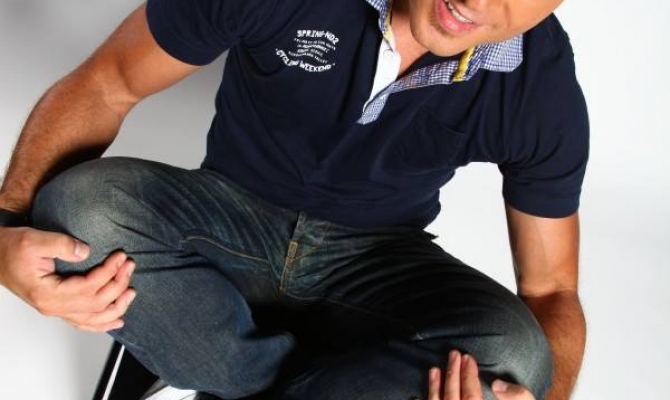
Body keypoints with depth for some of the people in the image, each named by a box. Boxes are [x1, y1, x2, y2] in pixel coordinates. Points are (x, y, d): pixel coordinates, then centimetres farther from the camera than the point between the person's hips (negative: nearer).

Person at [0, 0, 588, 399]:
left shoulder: (545, 90, -18)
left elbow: (552, 290, -8)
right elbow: (104, 85, -12)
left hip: (374, 259, 0)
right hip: (237, 214, 1)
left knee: (512, 350, -30)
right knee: (78, 206, -30)